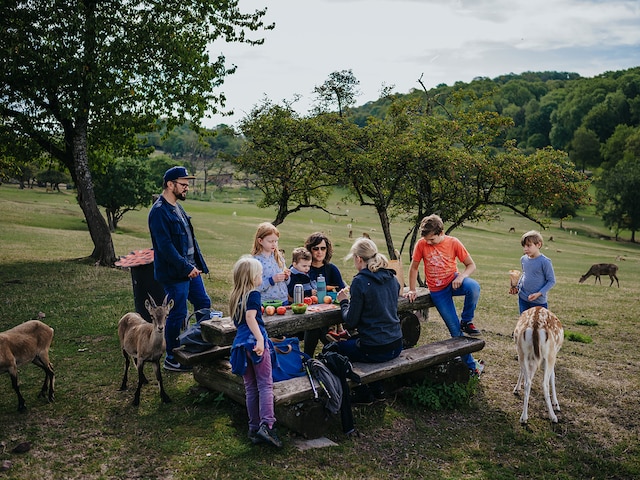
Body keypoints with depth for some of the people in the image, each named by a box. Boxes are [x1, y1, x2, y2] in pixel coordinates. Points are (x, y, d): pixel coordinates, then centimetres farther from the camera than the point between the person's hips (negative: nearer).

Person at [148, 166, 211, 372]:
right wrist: (186, 267, -23)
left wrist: (198, 264, 14)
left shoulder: (177, 207, 13)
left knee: (204, 304, 15)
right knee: (177, 315, 0)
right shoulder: (159, 212, -18)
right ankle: (172, 360, 17)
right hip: (174, 274, -10)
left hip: (191, 269, 10)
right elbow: (165, 245, -24)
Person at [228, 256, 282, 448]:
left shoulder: (235, 296, 19)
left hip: (240, 342, 7)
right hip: (254, 340, -7)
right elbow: (251, 317, -18)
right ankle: (266, 425, -17)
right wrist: (260, 339, -27)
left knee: (250, 388, 11)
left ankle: (254, 428, 14)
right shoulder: (254, 295, -5)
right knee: (265, 384, -6)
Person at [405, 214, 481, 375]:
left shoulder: (453, 243, -10)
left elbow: (471, 265, -5)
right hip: (438, 291, 0)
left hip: (453, 281, 0)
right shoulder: (422, 244, -11)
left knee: (474, 287, -36)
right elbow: (414, 268, 1)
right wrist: (412, 290, 1)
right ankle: (470, 364, 15)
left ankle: (466, 321, -10)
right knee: (455, 329, -2)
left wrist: (461, 276, -24)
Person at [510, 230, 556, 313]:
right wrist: (516, 287, 5)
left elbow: (551, 281, -10)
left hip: (538, 301, -6)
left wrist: (539, 293, -19)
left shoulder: (545, 261, -16)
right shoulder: (523, 259, 2)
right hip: (522, 298, 6)